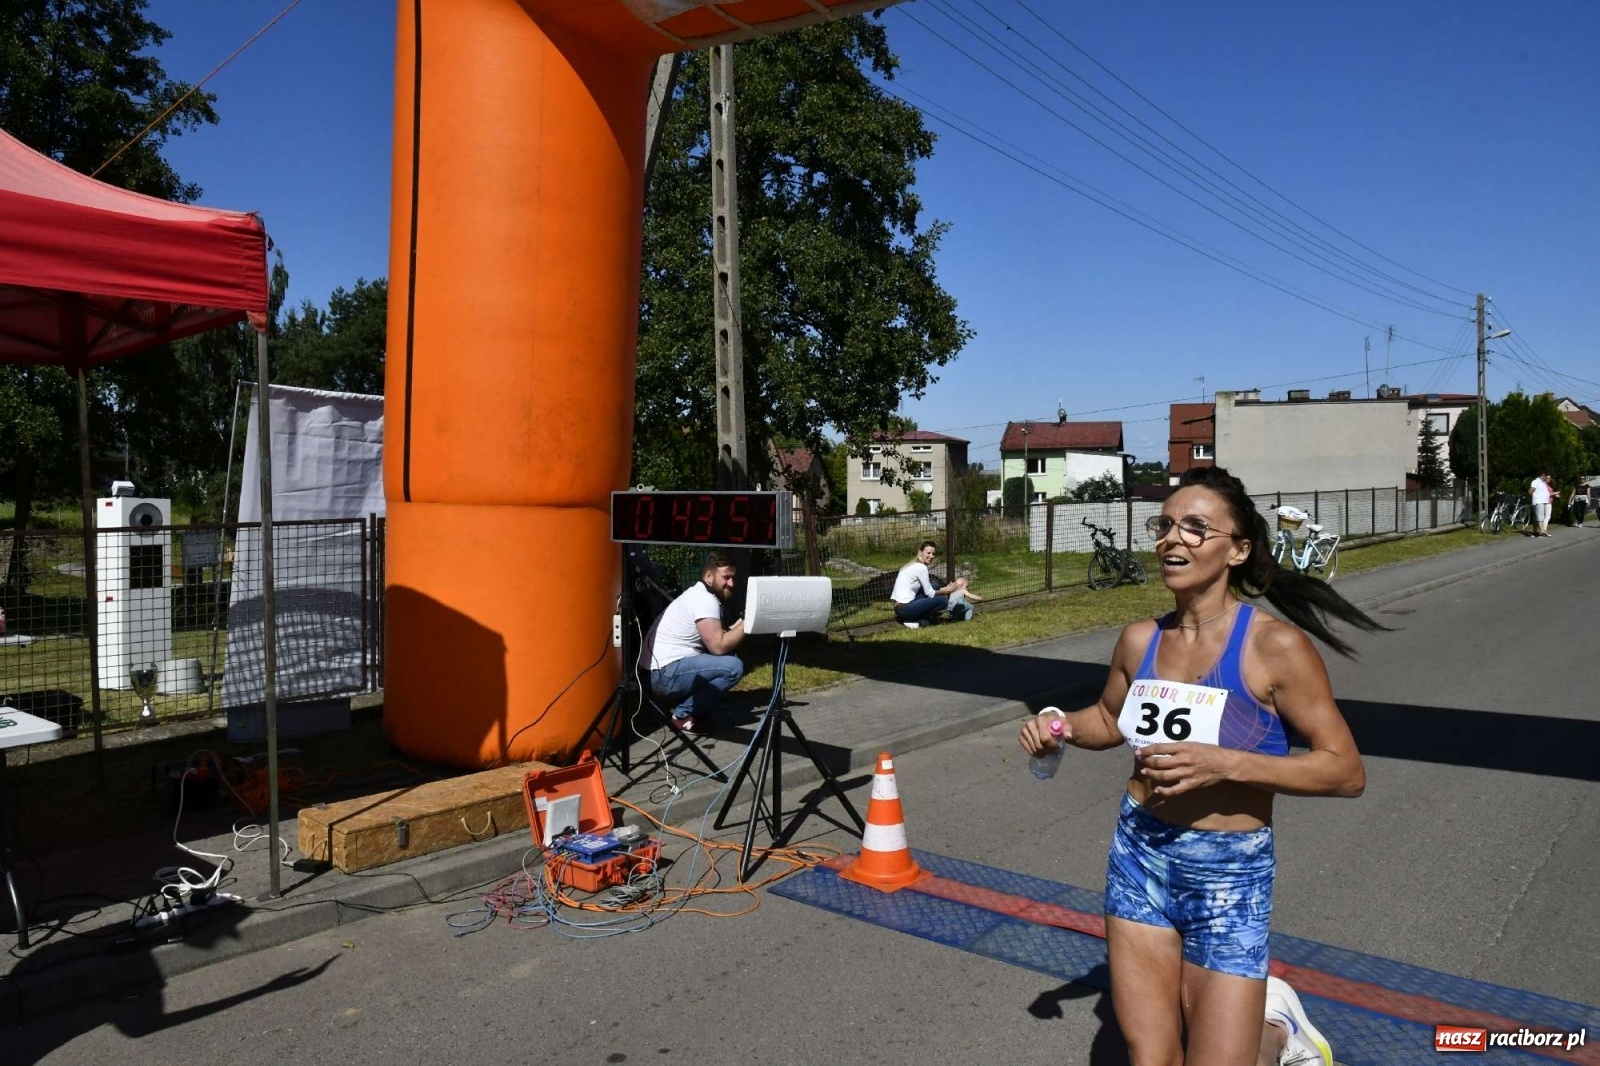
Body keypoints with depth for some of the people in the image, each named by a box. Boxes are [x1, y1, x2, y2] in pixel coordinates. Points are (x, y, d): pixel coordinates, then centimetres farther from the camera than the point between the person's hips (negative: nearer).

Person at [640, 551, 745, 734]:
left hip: (670, 666, 10)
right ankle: (684, 714, -6)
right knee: (733, 666, -19)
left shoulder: (700, 595, 15)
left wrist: (741, 623, 1)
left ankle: (684, 704, 10)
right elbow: (719, 646, -22)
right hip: (665, 673, -10)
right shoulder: (705, 600, -16)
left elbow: (719, 637, 15)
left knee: (728, 657, 12)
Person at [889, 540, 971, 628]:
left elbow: (927, 590, 22)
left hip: (898, 606, 9)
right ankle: (912, 620, -2)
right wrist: (946, 591, 10)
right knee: (943, 600, -8)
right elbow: (930, 593, -6)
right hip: (905, 608, -9)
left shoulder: (913, 564, 16)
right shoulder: (921, 567, -11)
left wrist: (944, 589, 15)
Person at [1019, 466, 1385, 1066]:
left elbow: (1346, 772, -15)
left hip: (1228, 874, -4)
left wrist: (1226, 764, -27)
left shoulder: (1275, 645, -16)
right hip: (1138, 857, 5)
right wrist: (1062, 726, -4)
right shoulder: (1140, 640, -1)